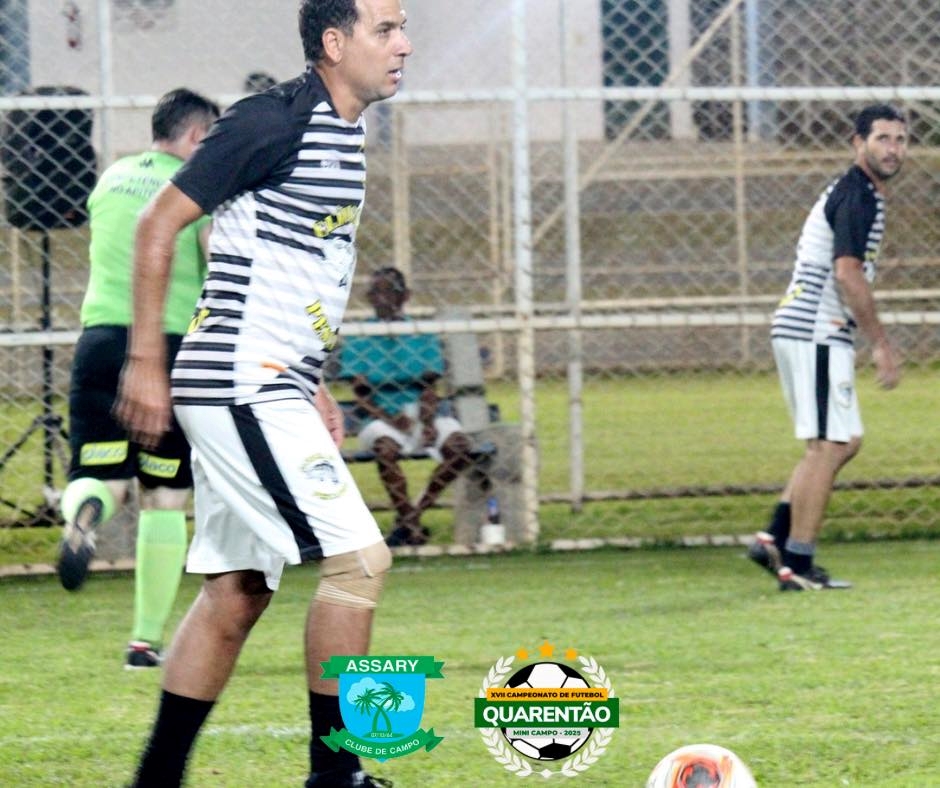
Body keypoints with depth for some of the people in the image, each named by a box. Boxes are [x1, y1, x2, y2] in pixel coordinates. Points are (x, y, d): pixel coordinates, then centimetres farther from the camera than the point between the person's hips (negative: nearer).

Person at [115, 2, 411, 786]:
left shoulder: (346, 131, 14)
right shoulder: (275, 121, -14)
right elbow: (159, 222, -12)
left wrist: (312, 384, 21)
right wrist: (145, 361, -13)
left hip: (271, 389, 10)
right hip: (238, 388, -10)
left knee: (237, 590, 11)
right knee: (359, 556, -12)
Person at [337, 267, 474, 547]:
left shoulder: (423, 337, 10)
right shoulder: (356, 341, 6)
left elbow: (429, 388, 3)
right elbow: (361, 394, -1)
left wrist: (428, 421, -17)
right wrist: (389, 418, -20)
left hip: (421, 416, 2)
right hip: (381, 419, -2)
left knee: (458, 444, -28)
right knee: (386, 446, -38)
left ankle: (412, 515, -17)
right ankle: (408, 519, -24)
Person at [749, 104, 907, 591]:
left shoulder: (851, 193, 20)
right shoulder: (858, 196, -12)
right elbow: (848, 273, -21)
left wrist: (875, 342, 23)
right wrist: (880, 344, -19)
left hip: (799, 330, 10)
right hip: (816, 334, -10)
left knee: (842, 442, 14)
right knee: (829, 446, -9)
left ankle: (776, 538, 9)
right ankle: (798, 564, -9)